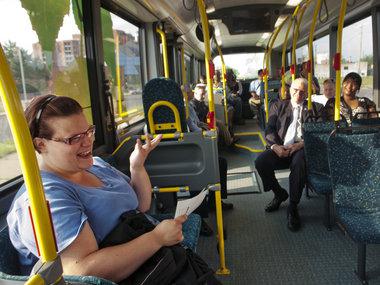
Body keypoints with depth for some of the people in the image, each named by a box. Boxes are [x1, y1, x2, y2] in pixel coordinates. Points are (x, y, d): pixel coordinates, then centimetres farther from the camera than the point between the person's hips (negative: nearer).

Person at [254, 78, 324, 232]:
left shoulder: (315, 108, 16)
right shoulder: (278, 106, 20)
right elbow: (269, 129, 8)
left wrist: (302, 143, -16)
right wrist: (275, 146, -12)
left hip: (302, 148, -2)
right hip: (280, 148, 3)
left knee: (299, 163, -36)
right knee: (260, 161, -25)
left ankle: (293, 207, -19)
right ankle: (279, 193, 4)